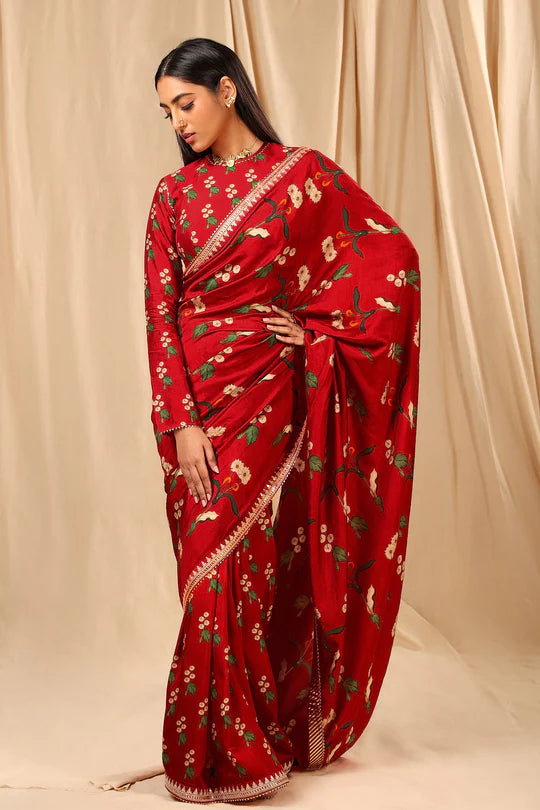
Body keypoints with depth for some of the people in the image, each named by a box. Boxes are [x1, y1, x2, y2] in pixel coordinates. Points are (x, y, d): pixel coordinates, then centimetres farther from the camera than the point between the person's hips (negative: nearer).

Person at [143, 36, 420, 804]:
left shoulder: (302, 173, 0)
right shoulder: (173, 194, 6)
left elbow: (396, 256, 0)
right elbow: (160, 315, -1)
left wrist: (320, 330, -3)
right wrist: (181, 423, -10)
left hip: (270, 397, -2)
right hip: (197, 400, 2)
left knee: (271, 560, 2)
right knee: (213, 565, 4)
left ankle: (295, 726, 21)